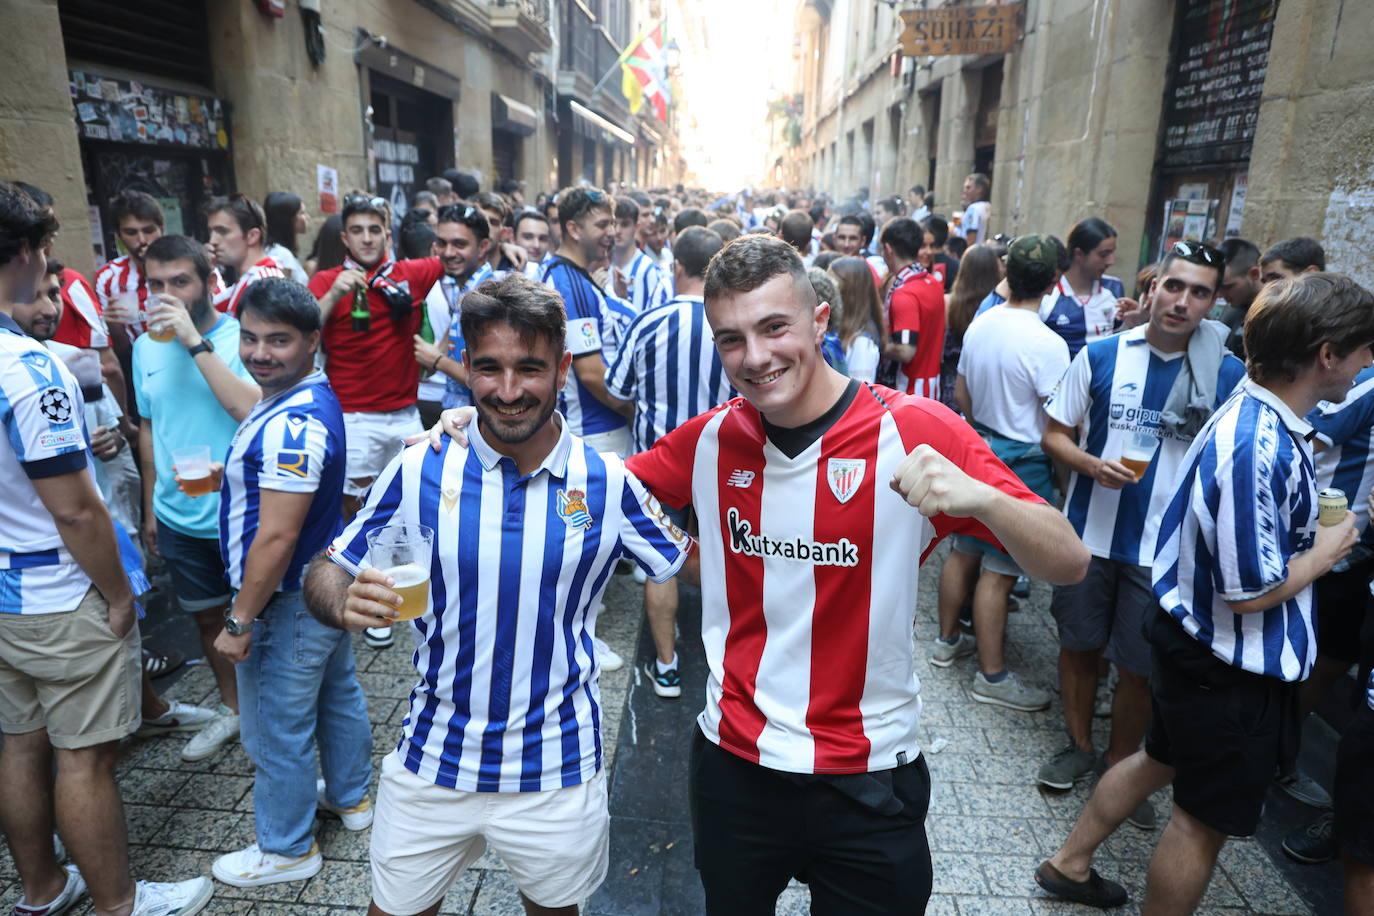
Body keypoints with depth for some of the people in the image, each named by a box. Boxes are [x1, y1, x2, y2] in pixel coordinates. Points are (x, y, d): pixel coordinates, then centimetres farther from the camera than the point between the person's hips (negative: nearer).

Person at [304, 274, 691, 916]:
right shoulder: (418, 471, -10)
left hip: (557, 772, 0)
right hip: (431, 764, 1)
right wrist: (345, 602, -25)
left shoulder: (608, 482, -11)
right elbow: (326, 573, -4)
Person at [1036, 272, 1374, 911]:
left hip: (1195, 641, 10)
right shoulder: (1260, 448, -30)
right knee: (1207, 817, 11)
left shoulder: (1250, 414, 1)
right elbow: (1250, 592, -26)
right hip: (1233, 668, -10)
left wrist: (1319, 529, 2)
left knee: (1162, 758, 27)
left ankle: (1068, 863, 44)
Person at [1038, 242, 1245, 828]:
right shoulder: (1101, 356, -4)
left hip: (1163, 549, -1)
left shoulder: (1229, 375, -5)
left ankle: (1121, 764, 33)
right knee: (1079, 644, 15)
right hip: (1088, 534, 1)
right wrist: (1092, 464, -18)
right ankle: (1079, 746, 38)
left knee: (1139, 666, 9)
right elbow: (1054, 435, 2)